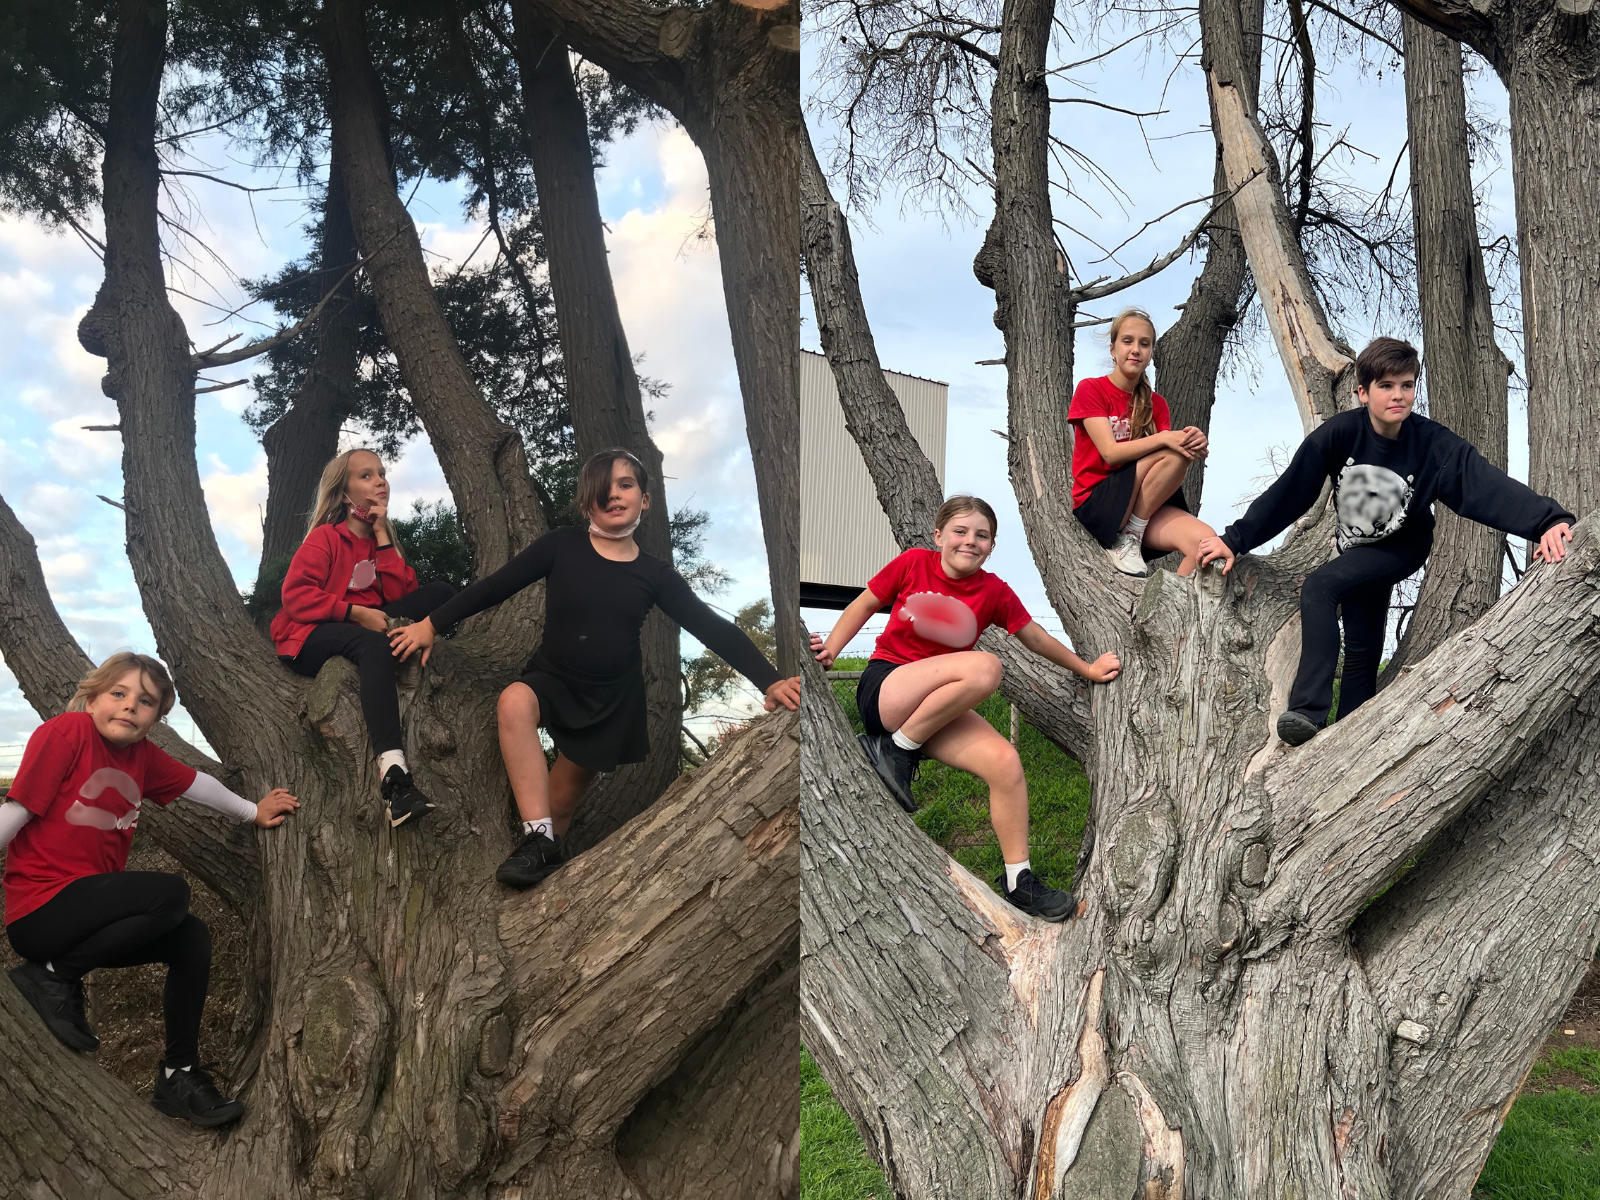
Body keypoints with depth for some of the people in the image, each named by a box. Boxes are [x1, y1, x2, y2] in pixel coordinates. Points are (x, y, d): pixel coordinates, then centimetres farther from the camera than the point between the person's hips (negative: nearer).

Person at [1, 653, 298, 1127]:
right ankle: (54, 974, -9)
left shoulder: (144, 756, 8)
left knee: (192, 938, -1)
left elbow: (195, 783, 24)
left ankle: (179, 1076, 9)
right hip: (39, 912, -8)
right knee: (171, 894, -25)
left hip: (87, 917, 8)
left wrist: (252, 811, 37)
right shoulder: (66, 731, -13)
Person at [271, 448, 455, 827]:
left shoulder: (380, 537, 16)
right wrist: (356, 613, -24)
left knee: (443, 593, -6)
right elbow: (296, 596, -15)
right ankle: (393, 775, -57)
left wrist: (382, 536, -5)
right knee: (373, 644, -42)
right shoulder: (325, 538, -1)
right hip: (310, 639, -6)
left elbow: (400, 594, -1)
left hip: (364, 626, 6)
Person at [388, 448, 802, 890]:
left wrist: (770, 681, -18)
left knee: (560, 801, 5)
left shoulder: (655, 575, -6)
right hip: (551, 680, -1)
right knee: (514, 703, -34)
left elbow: (714, 629, -9)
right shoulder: (561, 547, -8)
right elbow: (495, 586, -5)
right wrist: (431, 624, -8)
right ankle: (538, 840, -32)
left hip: (612, 700, 1)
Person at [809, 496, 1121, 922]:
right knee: (985, 666, -30)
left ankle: (1019, 880, -5)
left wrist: (1088, 670, 19)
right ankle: (896, 750, -17)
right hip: (883, 688, -4)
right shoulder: (914, 562, -1)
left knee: (1005, 760, -21)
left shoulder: (994, 591, 5)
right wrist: (830, 648, -3)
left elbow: (1035, 637, 17)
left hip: (936, 710, 4)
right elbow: (864, 604, 10)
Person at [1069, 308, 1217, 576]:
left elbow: (1172, 446, -3)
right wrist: (1164, 438, -30)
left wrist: (1194, 447, -27)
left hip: (1144, 509, 5)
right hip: (1096, 503, -4)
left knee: (1205, 539, -25)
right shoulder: (1090, 389, -4)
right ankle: (1125, 540, -16)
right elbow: (1111, 453, -16)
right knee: (1171, 453, -27)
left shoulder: (1155, 403, 11)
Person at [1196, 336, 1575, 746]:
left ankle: (1308, 711, -31)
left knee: (1318, 587, -27)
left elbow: (1489, 485, -38)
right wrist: (1235, 539, -15)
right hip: (1356, 549, 4)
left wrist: (1549, 520, -53)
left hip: (1402, 548, -4)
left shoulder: (1434, 445, -25)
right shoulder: (1338, 434, -20)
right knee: (1362, 654, 7)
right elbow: (1288, 493, -14)